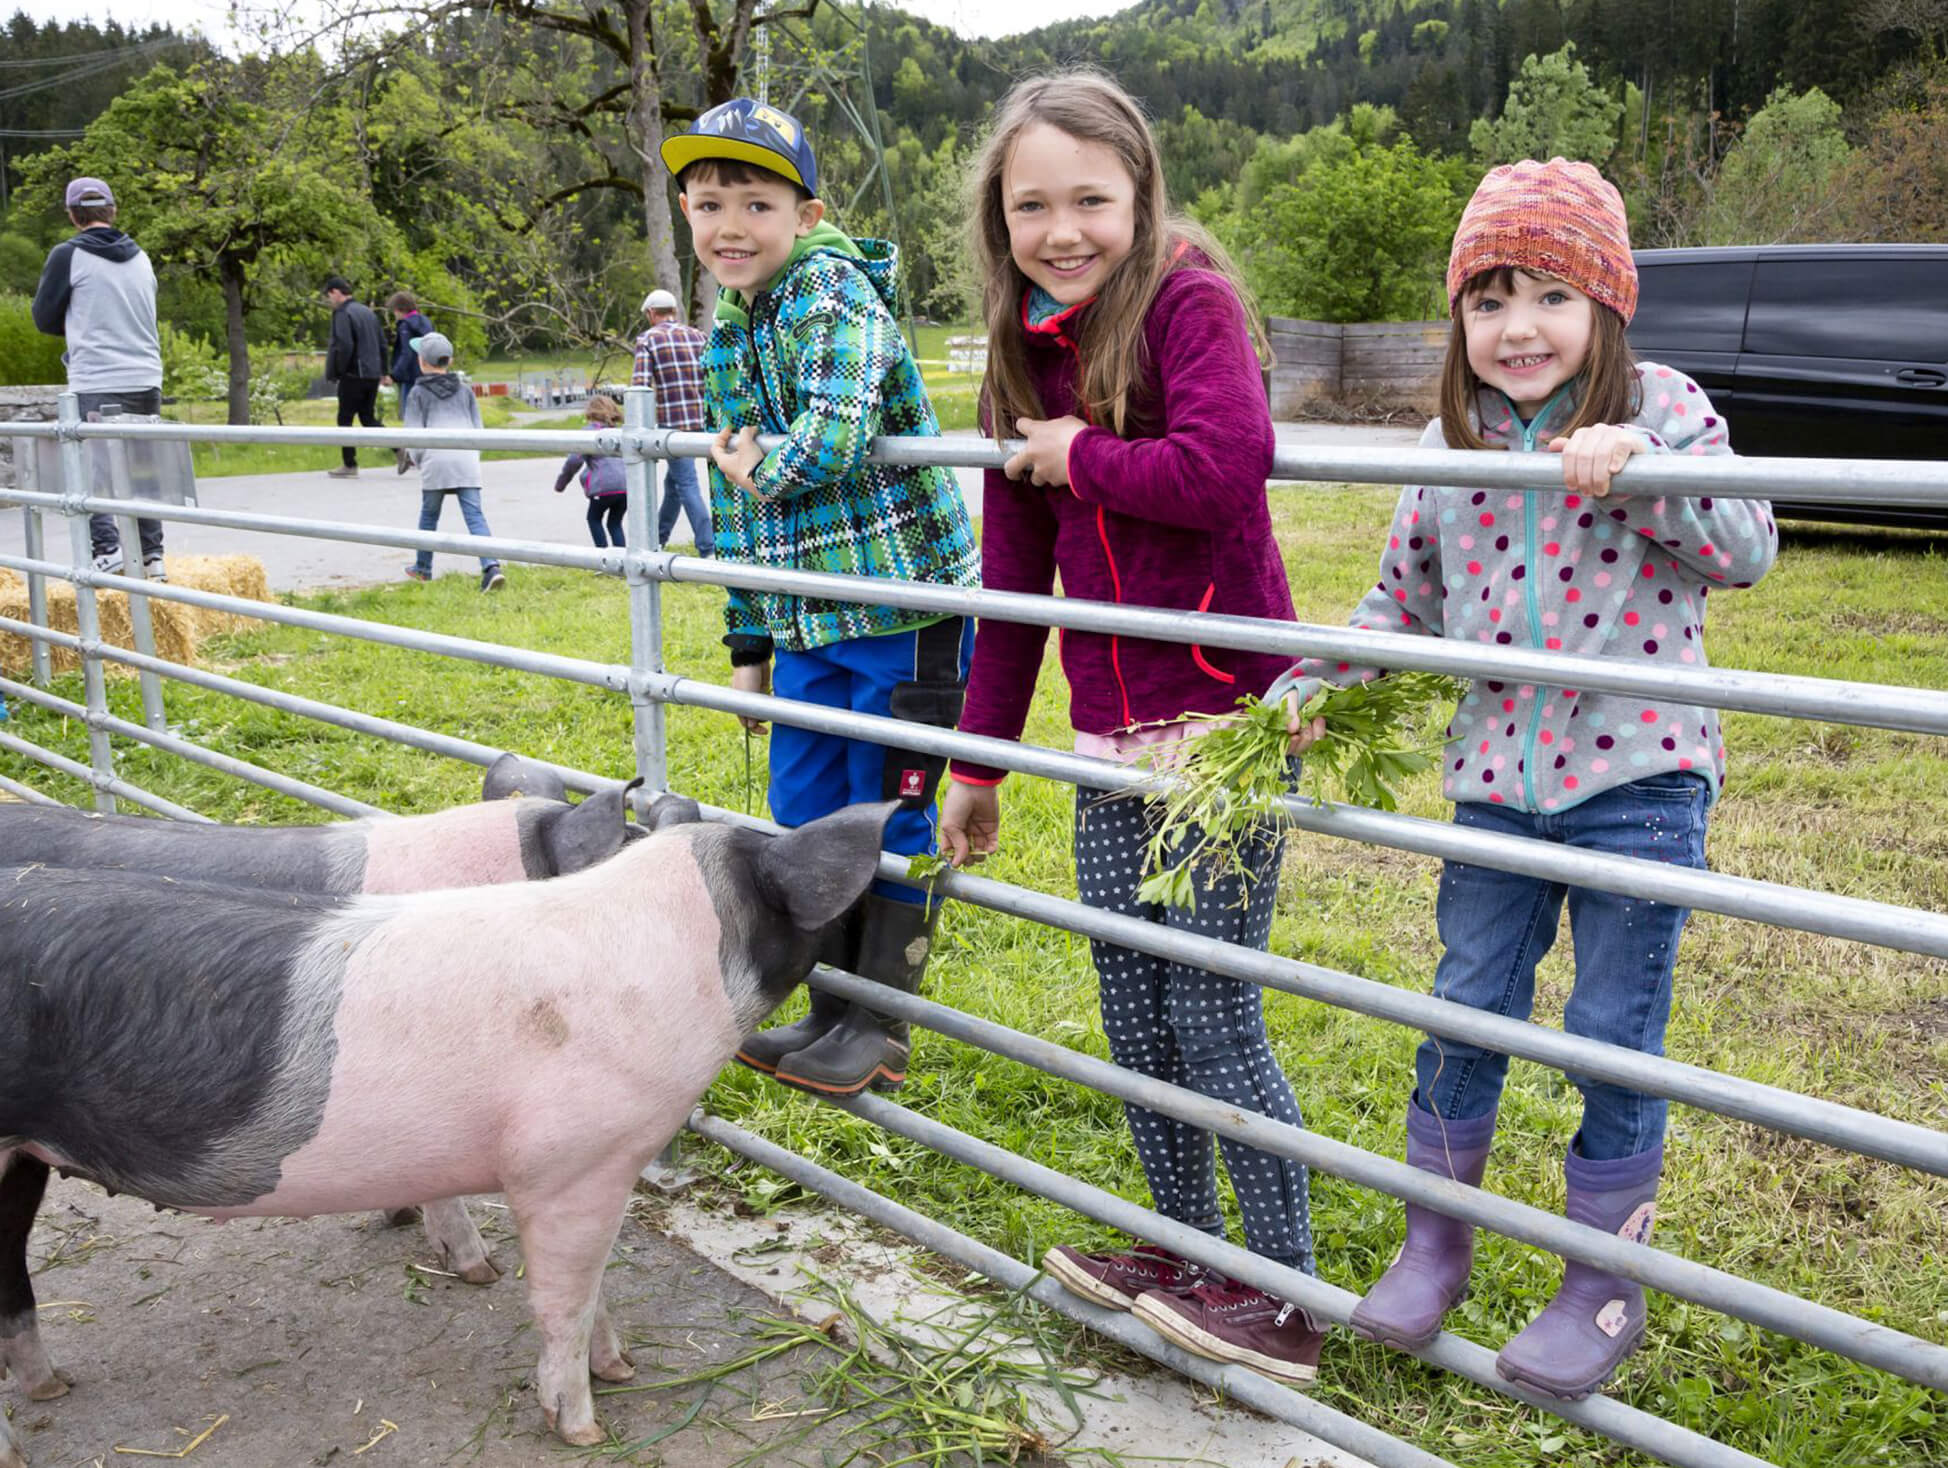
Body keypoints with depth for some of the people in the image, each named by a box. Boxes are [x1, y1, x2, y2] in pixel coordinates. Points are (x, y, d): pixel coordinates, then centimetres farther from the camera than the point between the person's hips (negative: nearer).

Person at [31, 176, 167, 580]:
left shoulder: (68, 255, -5)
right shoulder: (140, 259, 12)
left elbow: (45, 318, 2)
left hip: (96, 385, -5)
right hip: (146, 380, 5)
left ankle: (107, 548, -15)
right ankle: (152, 556, 10)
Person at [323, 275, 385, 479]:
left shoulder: (342, 313, -11)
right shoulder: (367, 311, 14)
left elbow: (344, 346, -20)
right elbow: (382, 344, 16)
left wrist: (336, 372, -10)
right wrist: (382, 370, 16)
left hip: (353, 376, -8)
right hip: (372, 374, 8)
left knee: (345, 420, 3)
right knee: (368, 418, 13)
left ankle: (350, 466, 6)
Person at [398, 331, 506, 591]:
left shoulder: (418, 394, 7)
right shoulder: (465, 391, 17)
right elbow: (478, 428, 18)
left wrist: (419, 461, 16)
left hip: (435, 461, -2)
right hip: (466, 459, 2)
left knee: (429, 514, 14)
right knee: (474, 515, -5)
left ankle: (423, 568, 27)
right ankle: (491, 566, -23)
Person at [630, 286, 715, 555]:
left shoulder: (648, 339, -2)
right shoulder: (697, 335, 11)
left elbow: (639, 383, -12)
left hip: (672, 422, -5)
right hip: (701, 421, 5)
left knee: (686, 485, -3)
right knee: (673, 479, 20)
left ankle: (708, 548, -9)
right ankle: (659, 536, 33)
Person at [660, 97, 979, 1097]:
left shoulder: (833, 292, -13)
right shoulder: (726, 332, 12)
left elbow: (832, 440, -31)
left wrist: (761, 470, -10)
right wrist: (747, 645, 18)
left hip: (904, 605, -8)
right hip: (808, 619, 8)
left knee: (890, 818, 4)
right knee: (804, 820, 13)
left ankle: (880, 1031, 19)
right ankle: (831, 1011, 29)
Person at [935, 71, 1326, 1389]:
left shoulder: (1190, 300, -9)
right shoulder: (1027, 352, 12)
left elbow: (1224, 465, -30)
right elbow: (1013, 576, 14)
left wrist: (1079, 456, -13)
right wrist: (979, 764, 15)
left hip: (1227, 720, -7)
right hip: (1112, 736, 7)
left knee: (1214, 1019, -2)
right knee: (1133, 1014, 14)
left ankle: (1290, 1302, 15)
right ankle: (1187, 1246, 33)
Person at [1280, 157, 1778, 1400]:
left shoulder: (1660, 407, -5)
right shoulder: (1450, 446, 4)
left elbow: (1748, 551, -16)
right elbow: (1405, 600, 14)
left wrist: (1633, 458, -29)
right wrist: (1313, 683, 3)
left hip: (1637, 780, -3)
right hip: (1497, 776, 3)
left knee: (1615, 1037, 6)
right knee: (1465, 1017, 11)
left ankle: (1605, 1287, 25)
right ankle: (1436, 1244, 31)